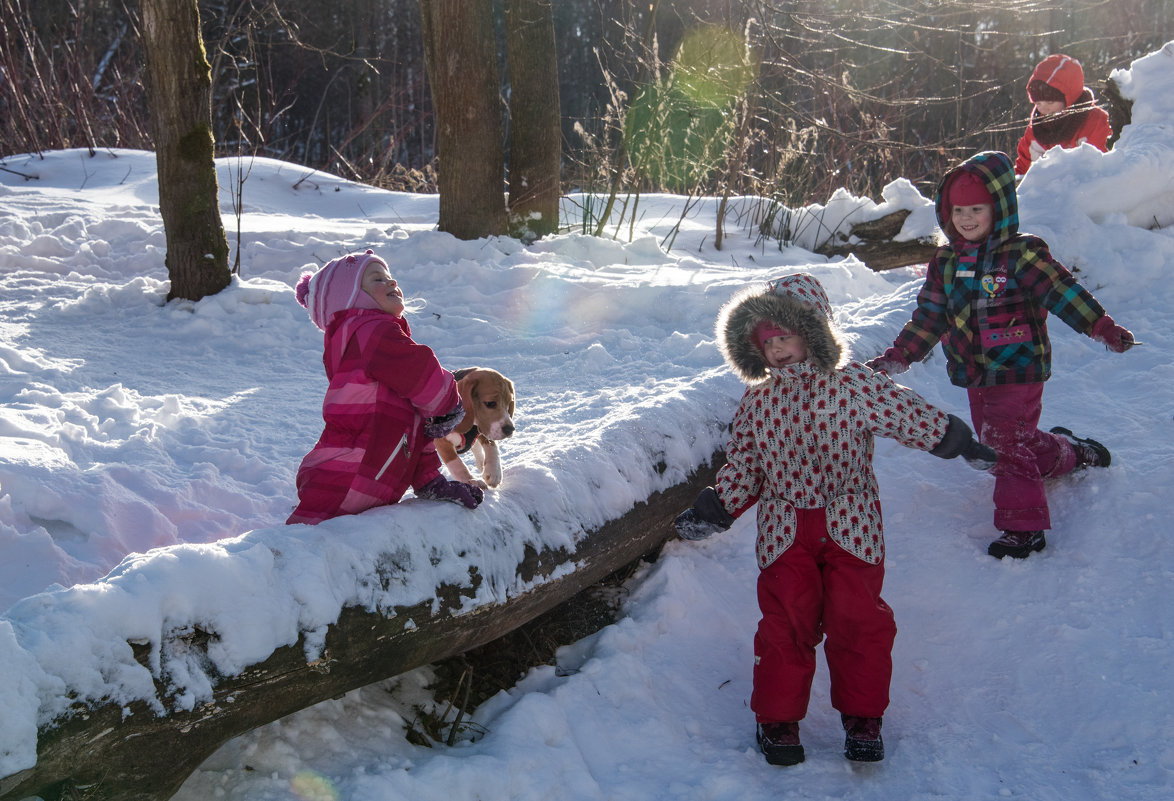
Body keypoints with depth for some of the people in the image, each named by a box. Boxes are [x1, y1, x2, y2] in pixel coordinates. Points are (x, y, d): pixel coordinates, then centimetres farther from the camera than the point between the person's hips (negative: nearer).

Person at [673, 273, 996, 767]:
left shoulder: (854, 384, -8)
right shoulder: (757, 401, 2)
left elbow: (911, 415, 1)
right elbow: (742, 463, 10)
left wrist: (960, 443, 4)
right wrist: (716, 509, 3)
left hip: (850, 524, -2)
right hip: (784, 527, 2)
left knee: (858, 619, -2)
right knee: (785, 620, 0)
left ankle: (862, 716, 16)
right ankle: (777, 717, 17)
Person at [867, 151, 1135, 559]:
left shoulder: (1022, 254, -11)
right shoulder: (945, 263, 6)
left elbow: (1063, 291, -13)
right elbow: (928, 317, 9)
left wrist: (1103, 327, -21)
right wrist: (897, 357, 3)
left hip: (1018, 369, -7)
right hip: (975, 374, 7)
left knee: (1008, 442, -13)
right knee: (995, 442, 17)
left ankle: (1023, 526, -4)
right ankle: (1070, 452, 41)